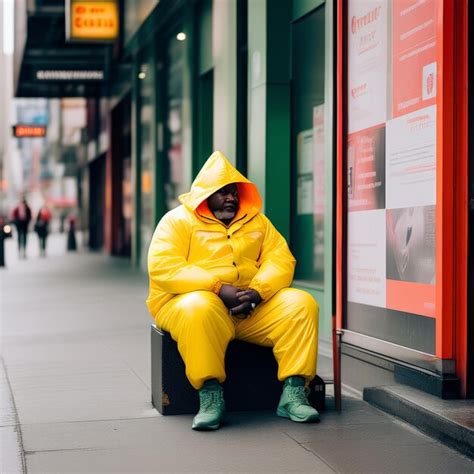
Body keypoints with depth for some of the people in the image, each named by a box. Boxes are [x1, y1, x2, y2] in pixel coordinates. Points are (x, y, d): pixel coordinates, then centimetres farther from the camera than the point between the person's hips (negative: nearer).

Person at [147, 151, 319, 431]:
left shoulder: (256, 221, 18)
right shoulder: (179, 220, 2)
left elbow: (281, 258, 6)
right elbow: (163, 267, -12)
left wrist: (257, 292, -16)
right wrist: (218, 288, -21)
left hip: (254, 307, 4)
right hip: (189, 301, -4)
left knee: (301, 303, -18)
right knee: (199, 309, -40)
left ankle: (293, 393, -22)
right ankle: (211, 395, -31)